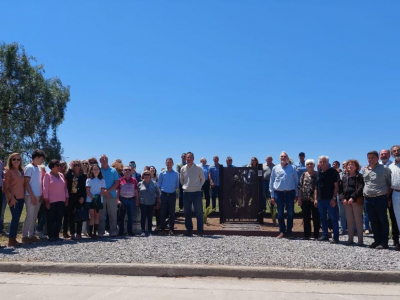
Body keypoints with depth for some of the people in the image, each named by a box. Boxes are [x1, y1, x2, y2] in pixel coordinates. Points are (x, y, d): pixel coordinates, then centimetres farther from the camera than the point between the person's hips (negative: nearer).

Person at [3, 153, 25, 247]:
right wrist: (12, 198, -16)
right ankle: (11, 240, 0)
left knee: (16, 218, 8)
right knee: (15, 218, -8)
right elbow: (5, 187, -9)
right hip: (13, 198, -6)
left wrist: (24, 195, 8)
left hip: (21, 198, 6)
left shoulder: (21, 171, 13)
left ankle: (13, 239, 14)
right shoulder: (8, 171, -5)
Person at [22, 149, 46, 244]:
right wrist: (32, 196, -16)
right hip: (30, 196, -7)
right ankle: (24, 236, 1)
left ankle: (31, 235, 15)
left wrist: (41, 195, 8)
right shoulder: (29, 168, -9)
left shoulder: (38, 168, 14)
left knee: (34, 217, 9)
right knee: (30, 216, -7)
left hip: (38, 196, 8)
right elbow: (26, 183, -13)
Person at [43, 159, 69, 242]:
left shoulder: (61, 175, 14)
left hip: (61, 201, 5)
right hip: (51, 201, -5)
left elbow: (65, 188, 16)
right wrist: (46, 201, -10)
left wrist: (67, 198, 10)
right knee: (51, 219, 1)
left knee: (59, 219, 5)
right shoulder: (48, 175, -1)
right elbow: (45, 188, -5)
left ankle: (56, 235, 14)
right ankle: (51, 236, 8)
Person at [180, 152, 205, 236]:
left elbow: (203, 179, 10)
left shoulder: (198, 168, -3)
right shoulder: (183, 169, 4)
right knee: (187, 212, 7)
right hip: (186, 193, 3)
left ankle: (200, 230, 5)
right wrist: (184, 186, 10)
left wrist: (199, 186, 5)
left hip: (196, 192, -2)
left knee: (199, 212, -1)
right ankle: (189, 230, 17)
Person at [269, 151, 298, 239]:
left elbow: (296, 181, 9)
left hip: (290, 193, 0)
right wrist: (272, 196, 3)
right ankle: (282, 231, 15)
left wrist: (296, 194, 5)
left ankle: (289, 231, 17)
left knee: (290, 213, 5)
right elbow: (271, 182, 7)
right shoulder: (275, 168, 6)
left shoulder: (292, 168, 6)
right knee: (280, 213, 5)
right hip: (279, 193, 0)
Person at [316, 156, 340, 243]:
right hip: (320, 199, 6)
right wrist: (316, 198, 12)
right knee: (323, 218, 12)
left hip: (330, 199, -6)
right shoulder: (319, 173, 12)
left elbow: (336, 186, -9)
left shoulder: (333, 172, -6)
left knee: (333, 218, -1)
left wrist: (334, 198, -15)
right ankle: (325, 235, 22)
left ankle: (335, 237, 5)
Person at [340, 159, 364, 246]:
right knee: (349, 220, 8)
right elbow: (341, 189, 9)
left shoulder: (359, 176, 1)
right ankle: (350, 238, 14)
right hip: (346, 201, 4)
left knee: (358, 220, -1)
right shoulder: (344, 177, 13)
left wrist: (353, 198, -18)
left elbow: (360, 188, -10)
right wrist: (343, 198, -5)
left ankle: (360, 239, 4)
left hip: (356, 201, -4)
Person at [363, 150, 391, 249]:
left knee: (383, 221, 1)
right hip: (368, 199, 5)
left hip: (380, 198, -5)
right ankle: (377, 241, 19)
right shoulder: (364, 170, 12)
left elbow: (390, 183, 2)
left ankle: (384, 243, 7)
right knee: (373, 221, 11)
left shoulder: (384, 169, -2)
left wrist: (387, 194, -3)